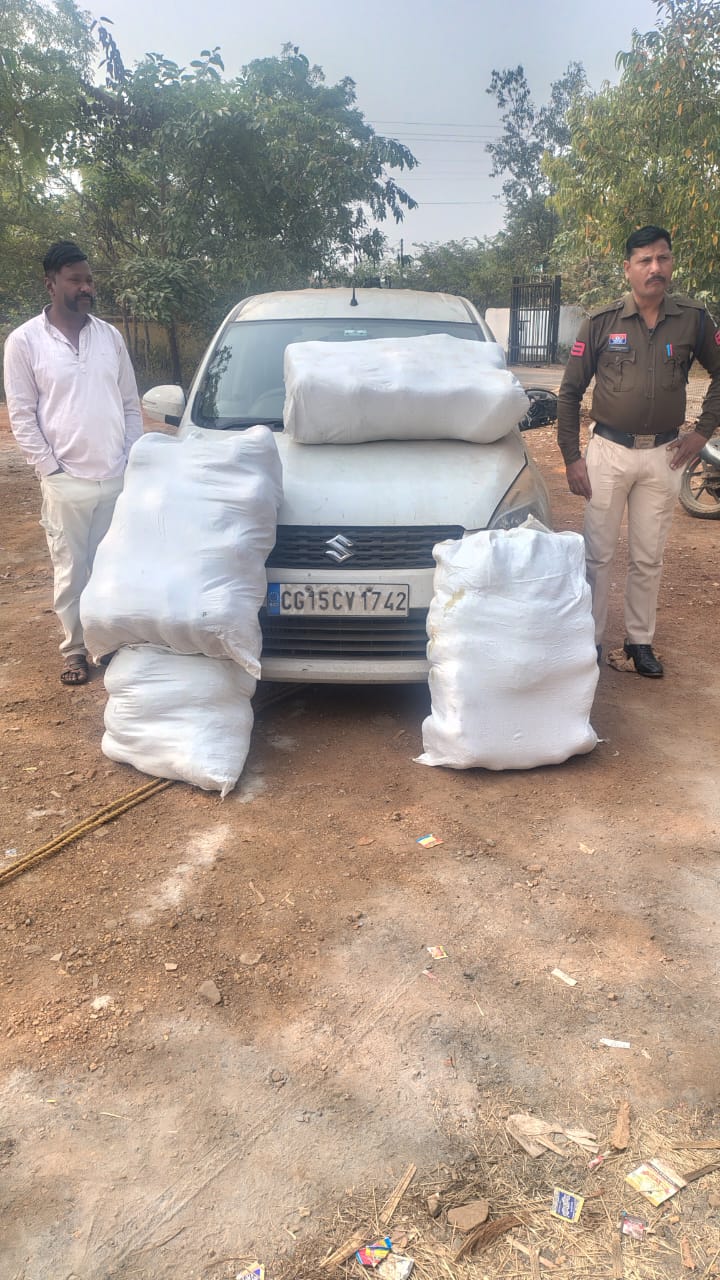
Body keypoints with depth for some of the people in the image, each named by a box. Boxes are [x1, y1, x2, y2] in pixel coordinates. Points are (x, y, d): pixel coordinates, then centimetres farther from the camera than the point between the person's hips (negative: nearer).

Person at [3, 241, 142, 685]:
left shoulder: (110, 336, 8)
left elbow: (131, 405, 12)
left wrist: (133, 461, 4)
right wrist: (51, 469, -8)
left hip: (118, 480, 3)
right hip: (67, 483, -3)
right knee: (71, 571, 4)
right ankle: (75, 649, 18)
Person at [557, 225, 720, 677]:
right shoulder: (602, 322, -4)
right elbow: (570, 392, 0)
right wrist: (572, 457, -4)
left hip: (664, 455, 1)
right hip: (609, 452, -1)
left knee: (649, 558, 9)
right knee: (599, 554, 2)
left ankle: (641, 640, 22)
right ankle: (591, 640, 14)